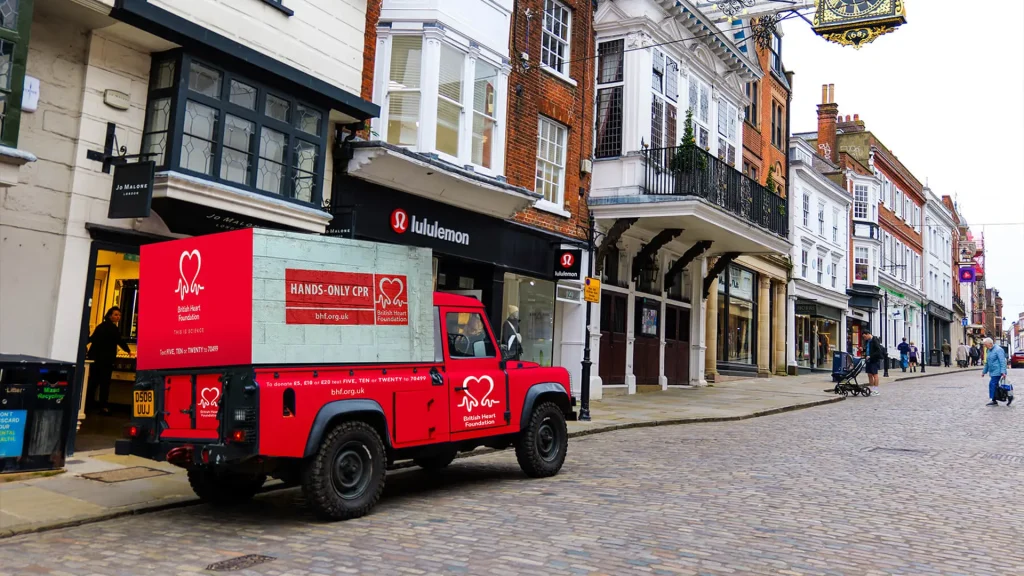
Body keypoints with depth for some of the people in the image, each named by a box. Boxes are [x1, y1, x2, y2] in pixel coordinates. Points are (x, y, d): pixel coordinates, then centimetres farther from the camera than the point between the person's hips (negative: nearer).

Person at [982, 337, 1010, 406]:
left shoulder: (998, 350, -12)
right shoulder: (989, 351, 16)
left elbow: (1002, 361, -18)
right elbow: (987, 362, 25)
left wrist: (1003, 372, -24)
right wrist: (984, 371, 27)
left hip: (997, 372, -9)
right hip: (992, 372, 9)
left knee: (992, 384, -11)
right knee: (995, 386, 8)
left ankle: (994, 401, -4)